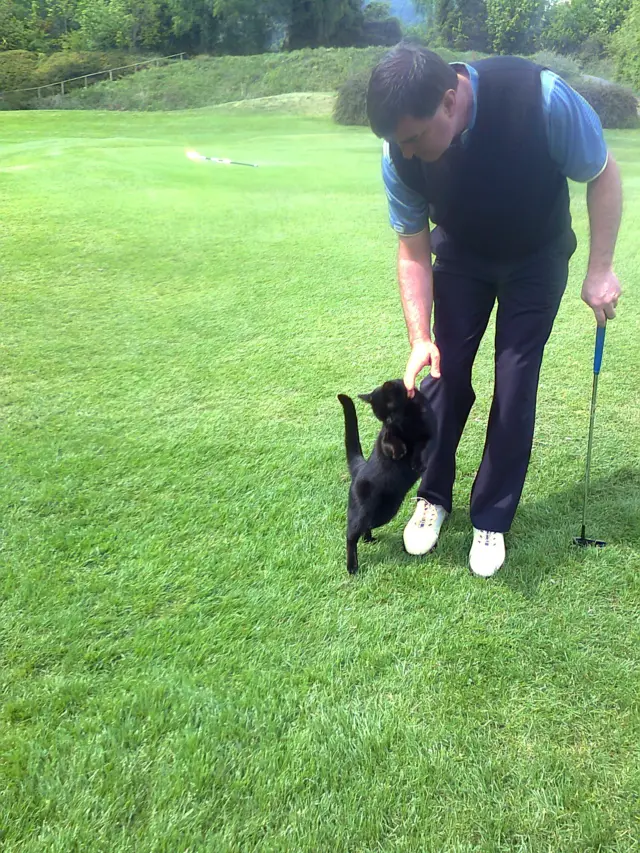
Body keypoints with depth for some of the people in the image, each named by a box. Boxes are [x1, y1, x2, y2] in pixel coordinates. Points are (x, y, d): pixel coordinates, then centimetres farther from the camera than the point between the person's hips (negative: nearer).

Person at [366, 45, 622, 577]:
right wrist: (419, 337, -25)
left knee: (515, 388, -4)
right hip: (460, 257, 2)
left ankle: (492, 519, 12)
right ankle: (434, 497, 22)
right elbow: (413, 249, -14)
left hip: (536, 258, -2)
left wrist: (600, 270, -22)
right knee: (445, 374, -1)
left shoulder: (541, 98, -36)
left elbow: (603, 175, -19)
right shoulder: (400, 154, -26)